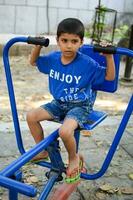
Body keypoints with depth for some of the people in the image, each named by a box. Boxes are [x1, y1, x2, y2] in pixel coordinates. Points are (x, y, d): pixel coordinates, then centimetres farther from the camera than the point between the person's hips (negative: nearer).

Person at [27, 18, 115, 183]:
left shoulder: (87, 63, -18)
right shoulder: (52, 58, -4)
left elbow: (110, 76, -9)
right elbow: (33, 62, 14)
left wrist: (109, 56, -23)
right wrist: (38, 46, -2)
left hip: (80, 106, -6)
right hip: (59, 103, 6)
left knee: (65, 131, -32)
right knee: (31, 116, -5)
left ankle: (74, 158, 2)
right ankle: (42, 151, 17)